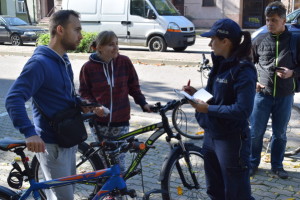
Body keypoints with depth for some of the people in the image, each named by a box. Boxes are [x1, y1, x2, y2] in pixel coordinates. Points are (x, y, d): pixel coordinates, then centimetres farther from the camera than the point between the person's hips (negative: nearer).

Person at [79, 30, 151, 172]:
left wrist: (143, 103, -5)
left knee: (119, 159, 5)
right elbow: (84, 93, 3)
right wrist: (94, 106, -14)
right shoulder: (88, 67, -5)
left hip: (121, 121, 1)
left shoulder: (124, 62, -3)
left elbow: (134, 86, 7)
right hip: (99, 121, 0)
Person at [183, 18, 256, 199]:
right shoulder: (221, 64, 7)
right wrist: (197, 94, 0)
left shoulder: (243, 70, -19)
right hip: (211, 135, 9)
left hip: (231, 140, -9)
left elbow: (242, 110, -25)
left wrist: (208, 109, -21)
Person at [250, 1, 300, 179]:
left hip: (285, 96, 0)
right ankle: (253, 163, 24)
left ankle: (277, 165, 28)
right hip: (262, 93, 1)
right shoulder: (260, 40, 1)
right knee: (256, 132, 6)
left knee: (280, 133, 11)